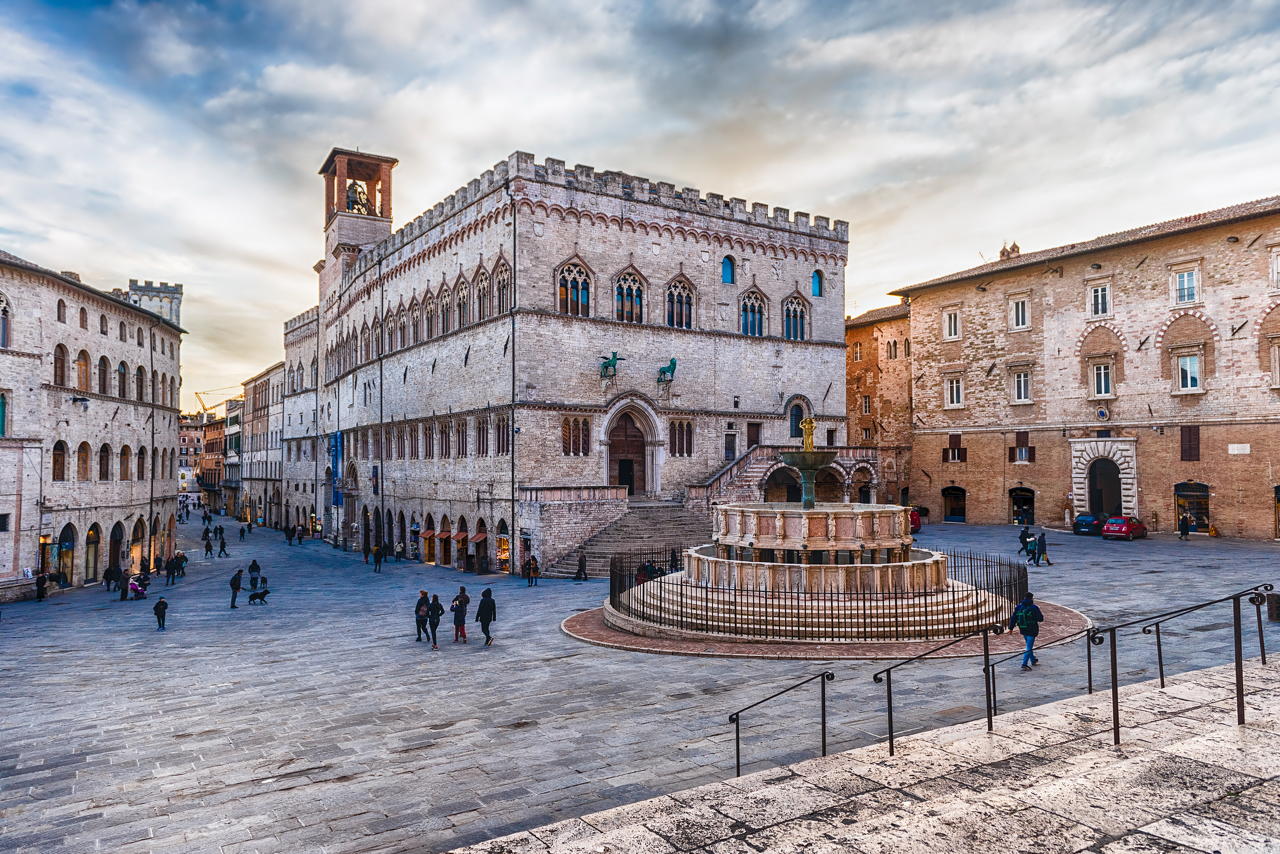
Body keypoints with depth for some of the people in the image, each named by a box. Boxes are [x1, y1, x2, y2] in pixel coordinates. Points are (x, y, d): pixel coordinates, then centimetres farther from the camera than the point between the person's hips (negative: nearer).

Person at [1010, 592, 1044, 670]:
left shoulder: (1018, 607, 2)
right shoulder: (1034, 608, -13)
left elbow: (1013, 618, 4)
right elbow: (1041, 619, -8)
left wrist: (1011, 627, 11)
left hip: (1023, 630, 6)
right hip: (1032, 630, -6)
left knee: (1029, 645, 25)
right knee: (1029, 647, -4)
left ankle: (1033, 660, 40)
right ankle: (1024, 664, -12)